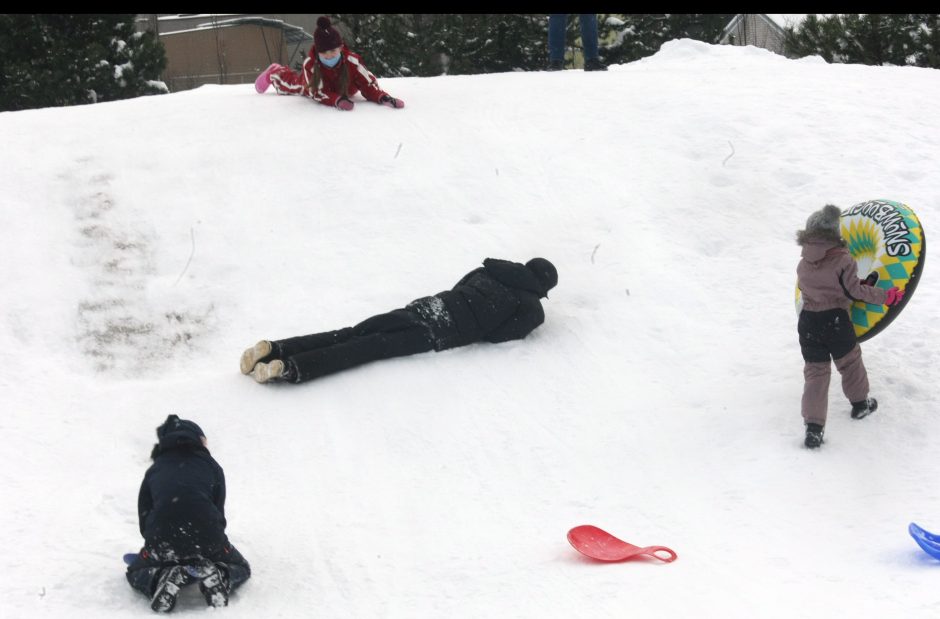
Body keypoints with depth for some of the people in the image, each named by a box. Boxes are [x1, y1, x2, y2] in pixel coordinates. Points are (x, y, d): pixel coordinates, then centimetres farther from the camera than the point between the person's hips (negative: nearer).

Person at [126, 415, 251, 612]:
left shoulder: (154, 471, 21)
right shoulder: (212, 467, 17)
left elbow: (144, 517, 20)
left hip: (162, 542, 0)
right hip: (208, 539, 0)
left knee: (135, 573, 28)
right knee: (240, 568, 28)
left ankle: (162, 578, -6)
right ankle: (216, 575, -7)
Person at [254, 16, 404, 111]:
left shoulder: (352, 61, -46)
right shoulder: (310, 63, -45)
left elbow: (369, 85, -41)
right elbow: (319, 93, -42)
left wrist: (383, 97, -63)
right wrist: (338, 100, -63)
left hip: (342, 89, 2)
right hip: (313, 84, -2)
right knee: (291, 84, 28)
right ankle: (274, 73, 62)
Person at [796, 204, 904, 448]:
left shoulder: (803, 265, 2)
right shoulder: (843, 261, -13)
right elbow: (854, 291, -13)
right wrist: (886, 296, -3)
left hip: (808, 323, 3)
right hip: (836, 321, -3)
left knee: (815, 371, 7)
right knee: (850, 362, 23)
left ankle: (813, 426, -4)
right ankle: (860, 404, 43)